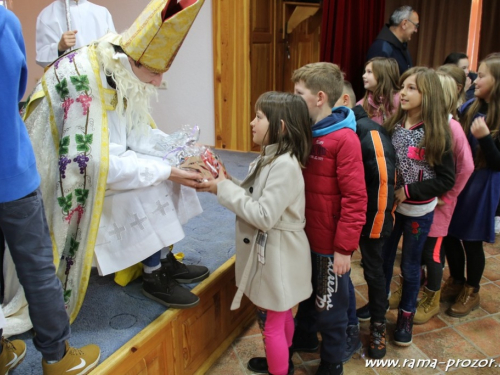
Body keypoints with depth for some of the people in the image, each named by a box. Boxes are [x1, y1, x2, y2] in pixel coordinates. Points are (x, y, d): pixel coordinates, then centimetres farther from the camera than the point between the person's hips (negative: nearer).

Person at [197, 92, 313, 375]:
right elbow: (253, 197, 6)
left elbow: (264, 216, -28)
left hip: (277, 255, -10)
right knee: (280, 315, 27)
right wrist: (224, 182, -7)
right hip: (268, 252, 10)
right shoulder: (269, 158, 6)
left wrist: (224, 189, -21)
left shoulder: (285, 165, -26)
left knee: (272, 323, 8)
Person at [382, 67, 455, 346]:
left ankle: (406, 316, 33)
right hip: (390, 205, 3)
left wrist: (408, 191, -19)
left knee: (410, 265, 12)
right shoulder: (394, 125, -4)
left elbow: (447, 179, -13)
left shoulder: (437, 133, -14)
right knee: (384, 258, 17)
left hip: (418, 211, -3)